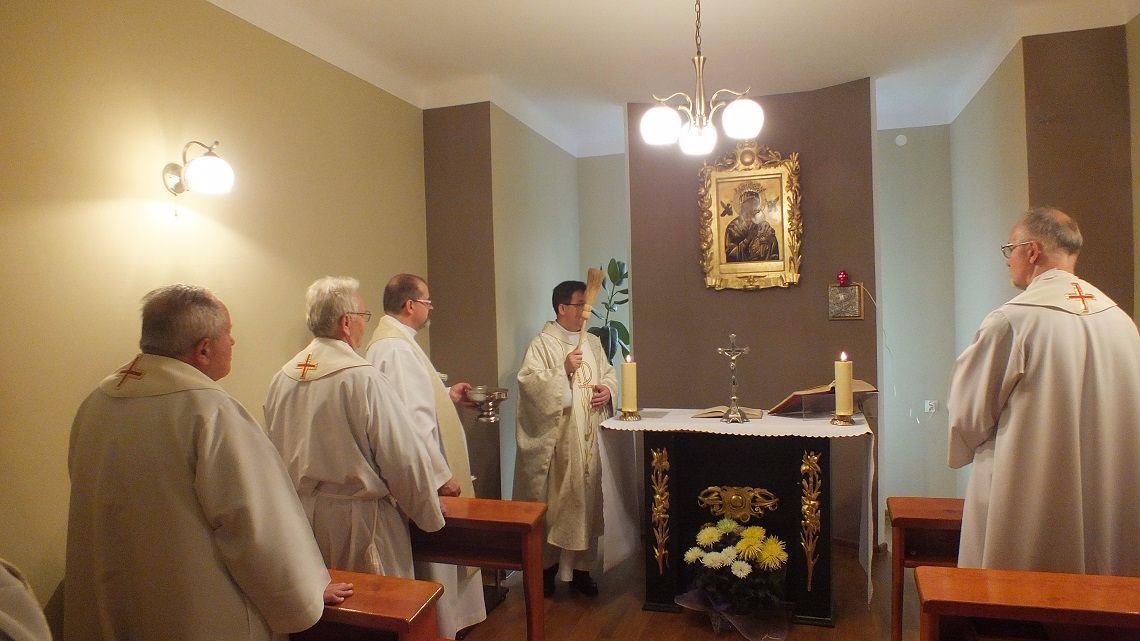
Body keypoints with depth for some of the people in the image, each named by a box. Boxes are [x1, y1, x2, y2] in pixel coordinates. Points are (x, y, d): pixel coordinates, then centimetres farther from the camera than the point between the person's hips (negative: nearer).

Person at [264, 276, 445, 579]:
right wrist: (430, 517, -4)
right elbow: (405, 458, -18)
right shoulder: (364, 379, -21)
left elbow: (274, 449, 12)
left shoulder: (282, 378, -1)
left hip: (300, 514, 7)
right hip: (358, 521, -7)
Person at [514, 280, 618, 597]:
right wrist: (564, 369, -24)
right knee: (552, 500, 3)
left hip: (587, 439, 6)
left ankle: (579, 566, 25)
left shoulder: (592, 342, 12)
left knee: (585, 499, 11)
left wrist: (608, 389, 0)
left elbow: (608, 373, 21)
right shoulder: (541, 344, -8)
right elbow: (528, 381, -17)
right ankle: (546, 565, 20)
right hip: (555, 439, -6)